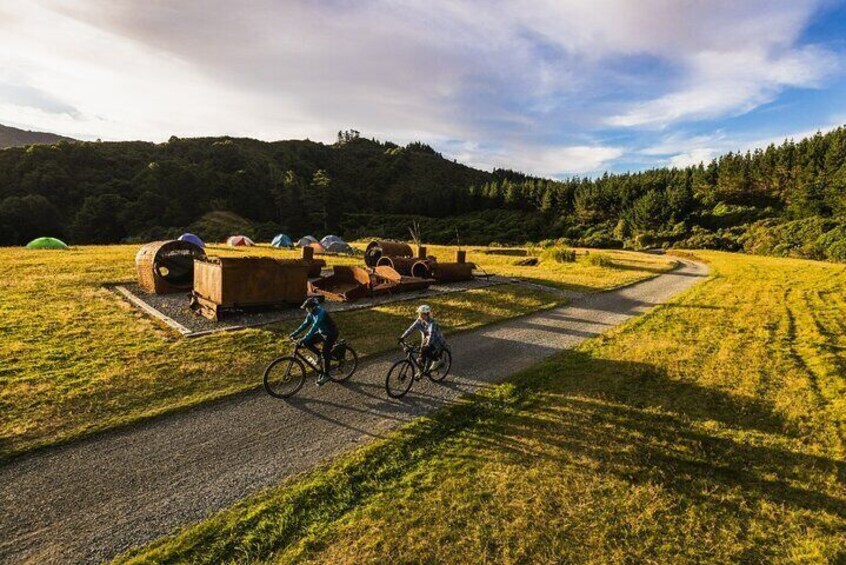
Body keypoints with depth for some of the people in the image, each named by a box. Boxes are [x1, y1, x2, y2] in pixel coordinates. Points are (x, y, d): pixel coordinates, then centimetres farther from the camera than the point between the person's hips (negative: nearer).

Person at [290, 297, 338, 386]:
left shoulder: (321, 313, -32)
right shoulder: (311, 313, -5)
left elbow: (314, 327, -38)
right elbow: (305, 324, 6)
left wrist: (304, 338, -42)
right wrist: (295, 333, -2)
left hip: (331, 334, -8)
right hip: (322, 332, 8)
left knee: (325, 354, -11)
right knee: (307, 343, -7)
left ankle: (325, 375, 4)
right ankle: (319, 354, 14)